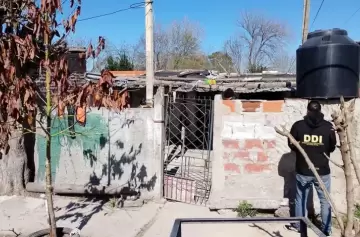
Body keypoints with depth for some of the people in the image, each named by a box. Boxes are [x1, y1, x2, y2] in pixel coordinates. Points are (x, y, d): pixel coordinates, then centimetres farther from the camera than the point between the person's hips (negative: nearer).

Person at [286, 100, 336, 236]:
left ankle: (298, 225, 30)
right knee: (325, 201, 16)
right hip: (322, 171, 0)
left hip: (303, 170, 0)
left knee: (301, 199, 17)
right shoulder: (328, 126, -8)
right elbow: (332, 147, 3)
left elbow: (291, 145, 0)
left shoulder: (298, 125, -9)